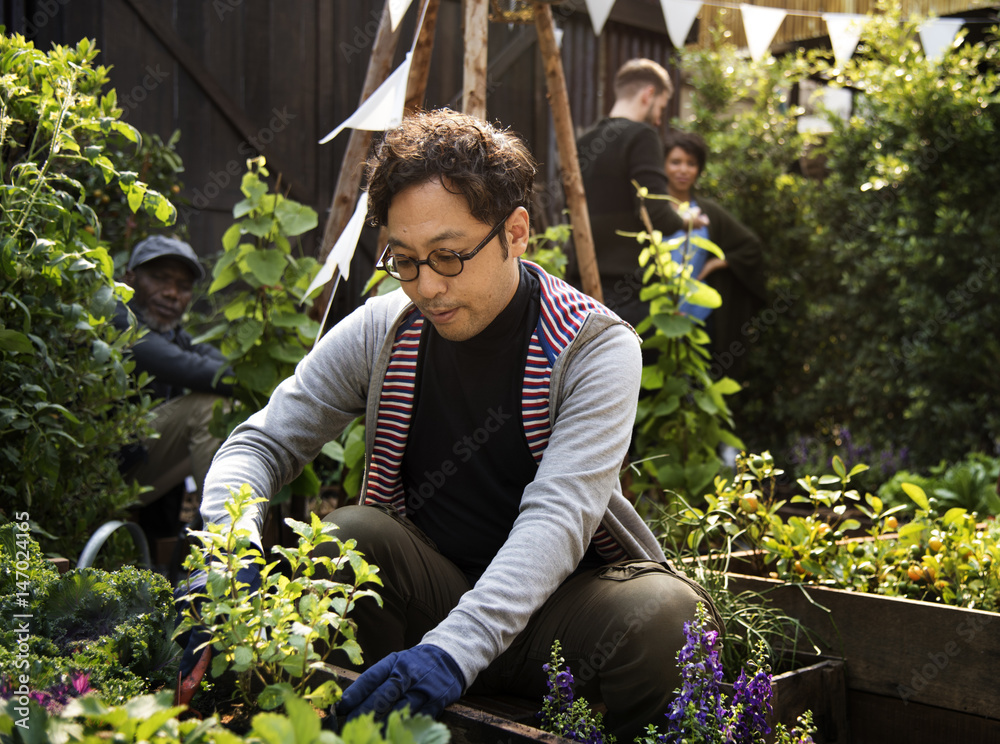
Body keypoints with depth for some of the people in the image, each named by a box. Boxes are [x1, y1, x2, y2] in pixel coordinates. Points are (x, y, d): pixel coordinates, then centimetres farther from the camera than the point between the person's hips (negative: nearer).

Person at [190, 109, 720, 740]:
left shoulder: (598, 347, -14)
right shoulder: (379, 331, -4)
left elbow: (557, 516, -26)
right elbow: (259, 445, -1)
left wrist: (454, 648, -41)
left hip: (552, 601, -2)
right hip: (427, 588, 2)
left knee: (669, 615, -31)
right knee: (347, 538, -27)